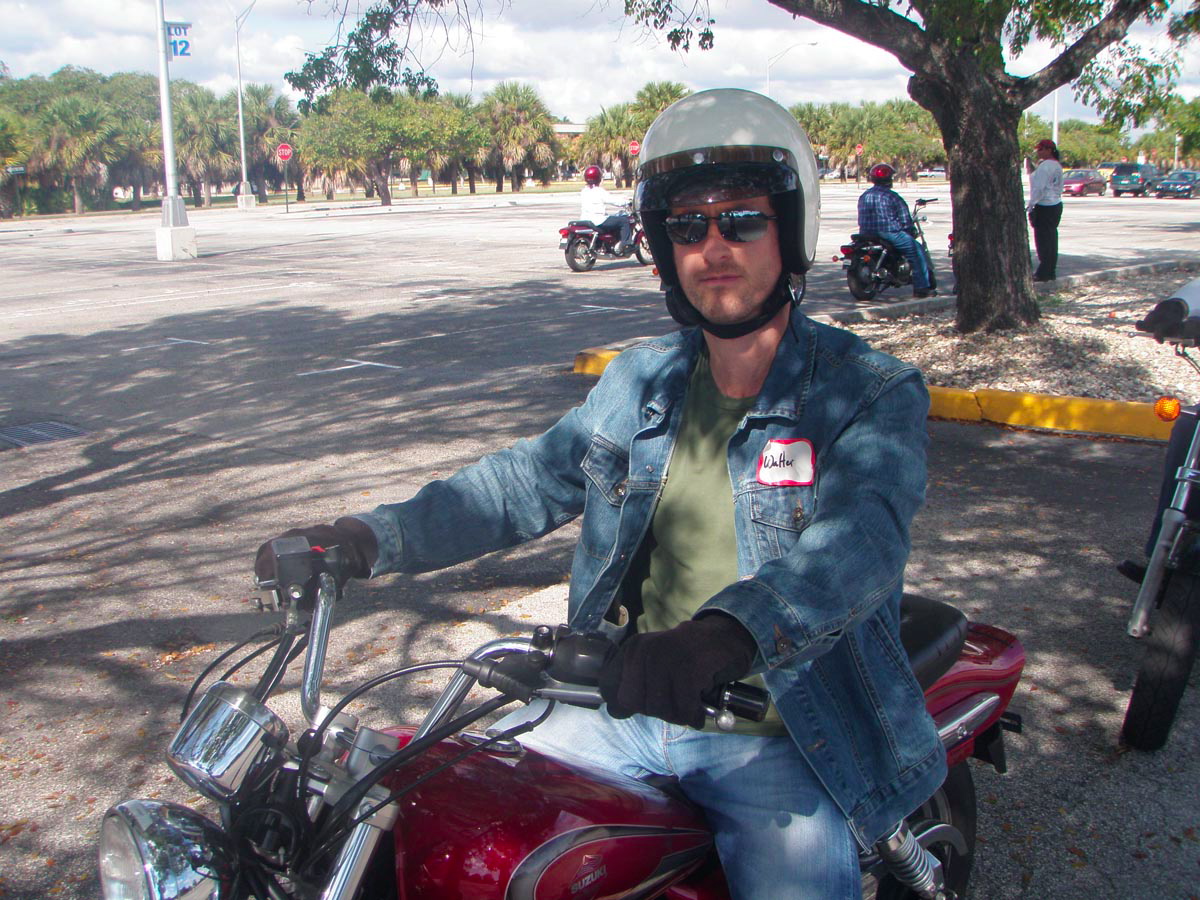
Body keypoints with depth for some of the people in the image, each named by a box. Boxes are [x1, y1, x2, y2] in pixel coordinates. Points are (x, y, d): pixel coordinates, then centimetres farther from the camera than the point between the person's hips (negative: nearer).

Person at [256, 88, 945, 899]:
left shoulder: (875, 395, -9)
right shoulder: (638, 383, 10)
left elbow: (861, 544, -27)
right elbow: (526, 481, 11)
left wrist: (724, 635, -46)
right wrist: (377, 537, -4)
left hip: (781, 739, -4)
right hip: (623, 705, 5)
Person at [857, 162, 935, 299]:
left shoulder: (864, 196, 13)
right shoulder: (891, 196, -7)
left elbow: (861, 220, 20)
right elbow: (905, 219, -6)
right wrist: (912, 230, 11)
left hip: (867, 236, 8)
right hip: (889, 233, -8)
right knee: (918, 251, 3)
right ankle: (922, 287, -1)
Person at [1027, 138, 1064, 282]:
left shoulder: (1045, 166, -16)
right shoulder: (1057, 165, 15)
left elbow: (1039, 188, -19)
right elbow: (1059, 188, 18)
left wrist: (1031, 205, -15)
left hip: (1044, 206, -10)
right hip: (1056, 204, 10)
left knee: (1043, 240, -5)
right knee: (1051, 238, 12)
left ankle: (1043, 273, -3)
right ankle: (1051, 271, 16)